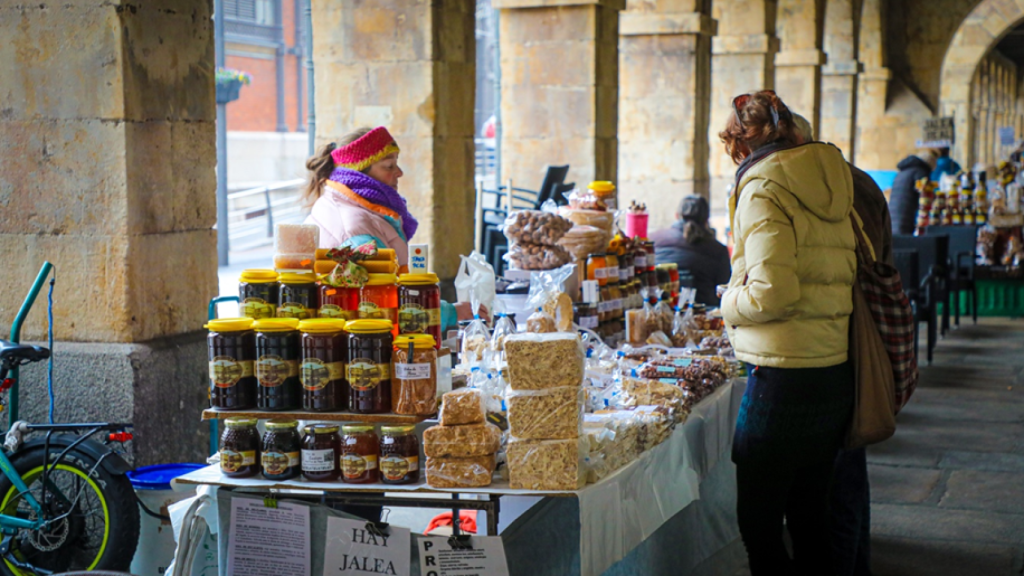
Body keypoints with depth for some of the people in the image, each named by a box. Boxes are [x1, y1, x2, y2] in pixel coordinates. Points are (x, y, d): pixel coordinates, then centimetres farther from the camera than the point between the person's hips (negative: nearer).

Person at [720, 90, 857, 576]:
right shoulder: (829, 182, 13)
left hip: (783, 376, -8)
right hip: (835, 370, 8)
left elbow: (772, 291, -20)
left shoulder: (763, 189, -11)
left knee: (758, 524, 2)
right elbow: (839, 275, 12)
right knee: (809, 518, 17)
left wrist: (730, 305, 0)